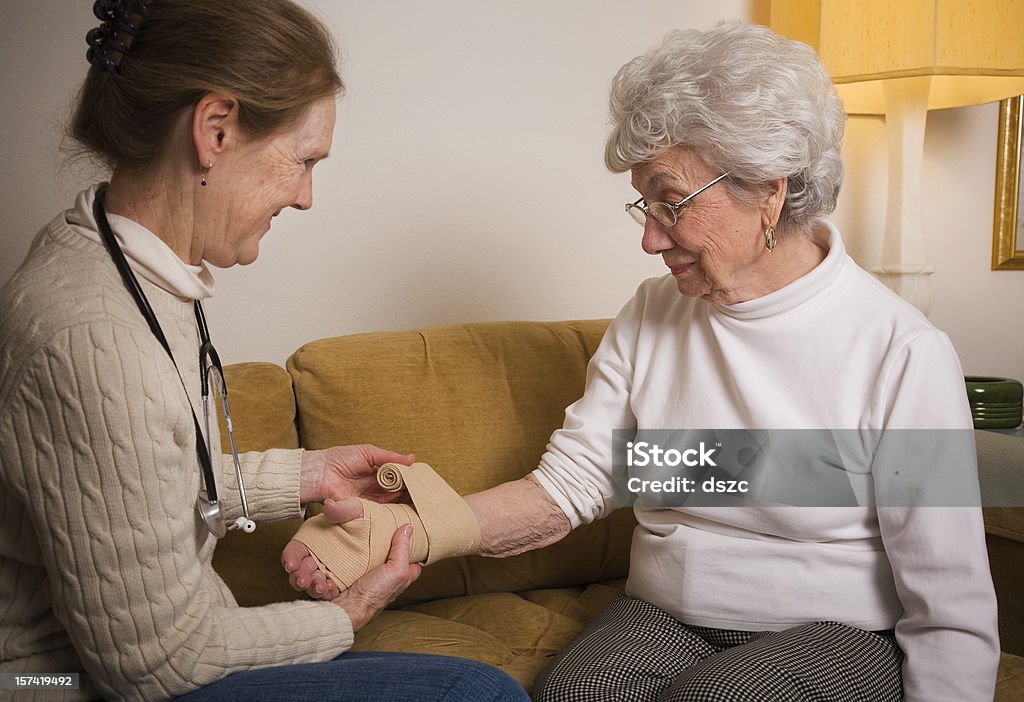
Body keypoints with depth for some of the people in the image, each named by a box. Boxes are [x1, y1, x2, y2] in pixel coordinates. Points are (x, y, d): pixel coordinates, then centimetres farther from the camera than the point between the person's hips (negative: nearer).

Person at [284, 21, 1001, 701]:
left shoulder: (900, 350, -11)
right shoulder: (651, 317, 5)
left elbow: (953, 614, -9)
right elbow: (570, 484, -2)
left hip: (842, 635, -2)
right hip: (664, 618, 3)